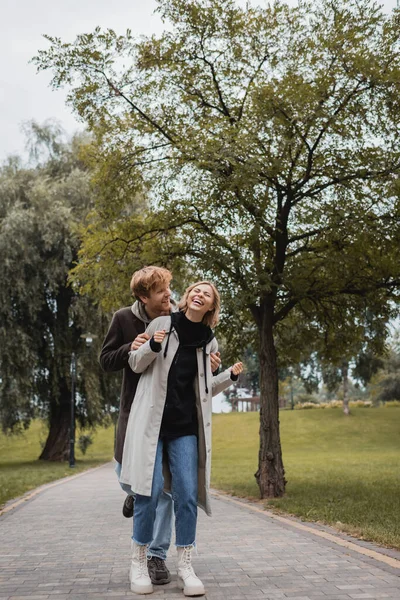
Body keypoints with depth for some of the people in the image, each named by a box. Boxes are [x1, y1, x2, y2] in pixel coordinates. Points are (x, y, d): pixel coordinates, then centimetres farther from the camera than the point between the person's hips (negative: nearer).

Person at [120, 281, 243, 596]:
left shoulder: (209, 343, 7)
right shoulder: (161, 324, -1)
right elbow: (136, 365, 5)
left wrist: (231, 376, -2)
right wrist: (153, 346, -15)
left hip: (186, 427, 3)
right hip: (152, 421, -2)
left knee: (187, 494, -2)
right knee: (149, 491, -6)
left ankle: (185, 567, 8)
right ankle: (139, 562, 11)